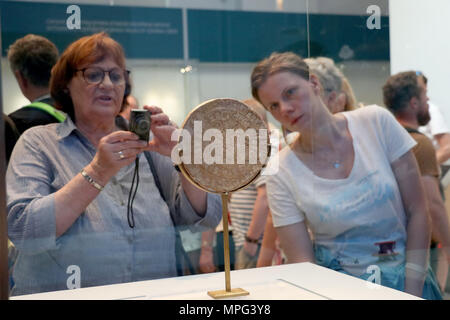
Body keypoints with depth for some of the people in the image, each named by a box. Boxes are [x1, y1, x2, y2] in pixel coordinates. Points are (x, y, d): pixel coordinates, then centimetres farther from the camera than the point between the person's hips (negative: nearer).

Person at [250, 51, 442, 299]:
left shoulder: (376, 122, -4)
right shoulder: (282, 174, -6)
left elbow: (417, 212, -2)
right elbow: (302, 262, -4)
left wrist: (413, 290, -6)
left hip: (403, 275, 1)